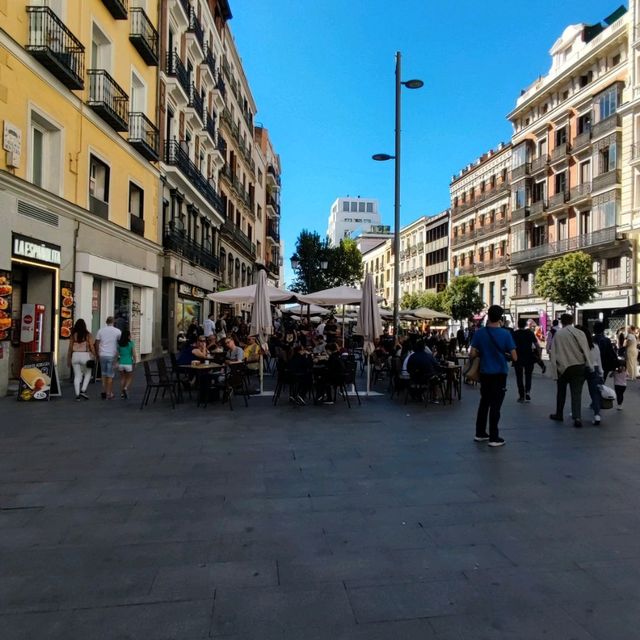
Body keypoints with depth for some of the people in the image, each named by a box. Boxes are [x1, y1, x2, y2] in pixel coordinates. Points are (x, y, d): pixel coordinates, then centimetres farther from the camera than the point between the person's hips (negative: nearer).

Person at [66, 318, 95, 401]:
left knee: (77, 376, 7)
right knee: (88, 374, 15)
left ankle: (77, 394, 6)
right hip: (85, 355, -2)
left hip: (75, 355, 2)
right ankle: (83, 390, 0)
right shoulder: (88, 335, -2)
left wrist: (69, 359, 13)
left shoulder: (73, 335, 4)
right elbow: (92, 346, -7)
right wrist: (94, 356, 1)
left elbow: (70, 348, 5)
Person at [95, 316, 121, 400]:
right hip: (112, 355, -2)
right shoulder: (117, 331, -3)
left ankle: (104, 391, 15)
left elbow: (97, 344, 6)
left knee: (104, 374, 15)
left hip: (102, 355, 2)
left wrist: (97, 354, 16)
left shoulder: (100, 330, 4)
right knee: (110, 375, 3)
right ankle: (109, 394, 6)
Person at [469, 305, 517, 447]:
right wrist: (504, 353, 10)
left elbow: (472, 354, -6)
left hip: (485, 373, 3)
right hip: (499, 373, -3)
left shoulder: (479, 333, -5)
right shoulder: (505, 334, -11)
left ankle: (480, 433, 24)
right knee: (495, 406, 1)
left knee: (484, 403, 16)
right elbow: (514, 357, -10)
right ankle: (494, 438, 7)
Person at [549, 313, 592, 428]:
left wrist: (556, 367, 0)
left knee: (561, 391, 16)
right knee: (576, 393, 3)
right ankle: (577, 417, -9)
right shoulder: (580, 333, -2)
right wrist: (588, 366, 6)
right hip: (579, 366, 1)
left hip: (563, 367, -1)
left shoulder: (558, 334, -6)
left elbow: (554, 353, -7)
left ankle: (559, 414, 27)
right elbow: (586, 351, 0)